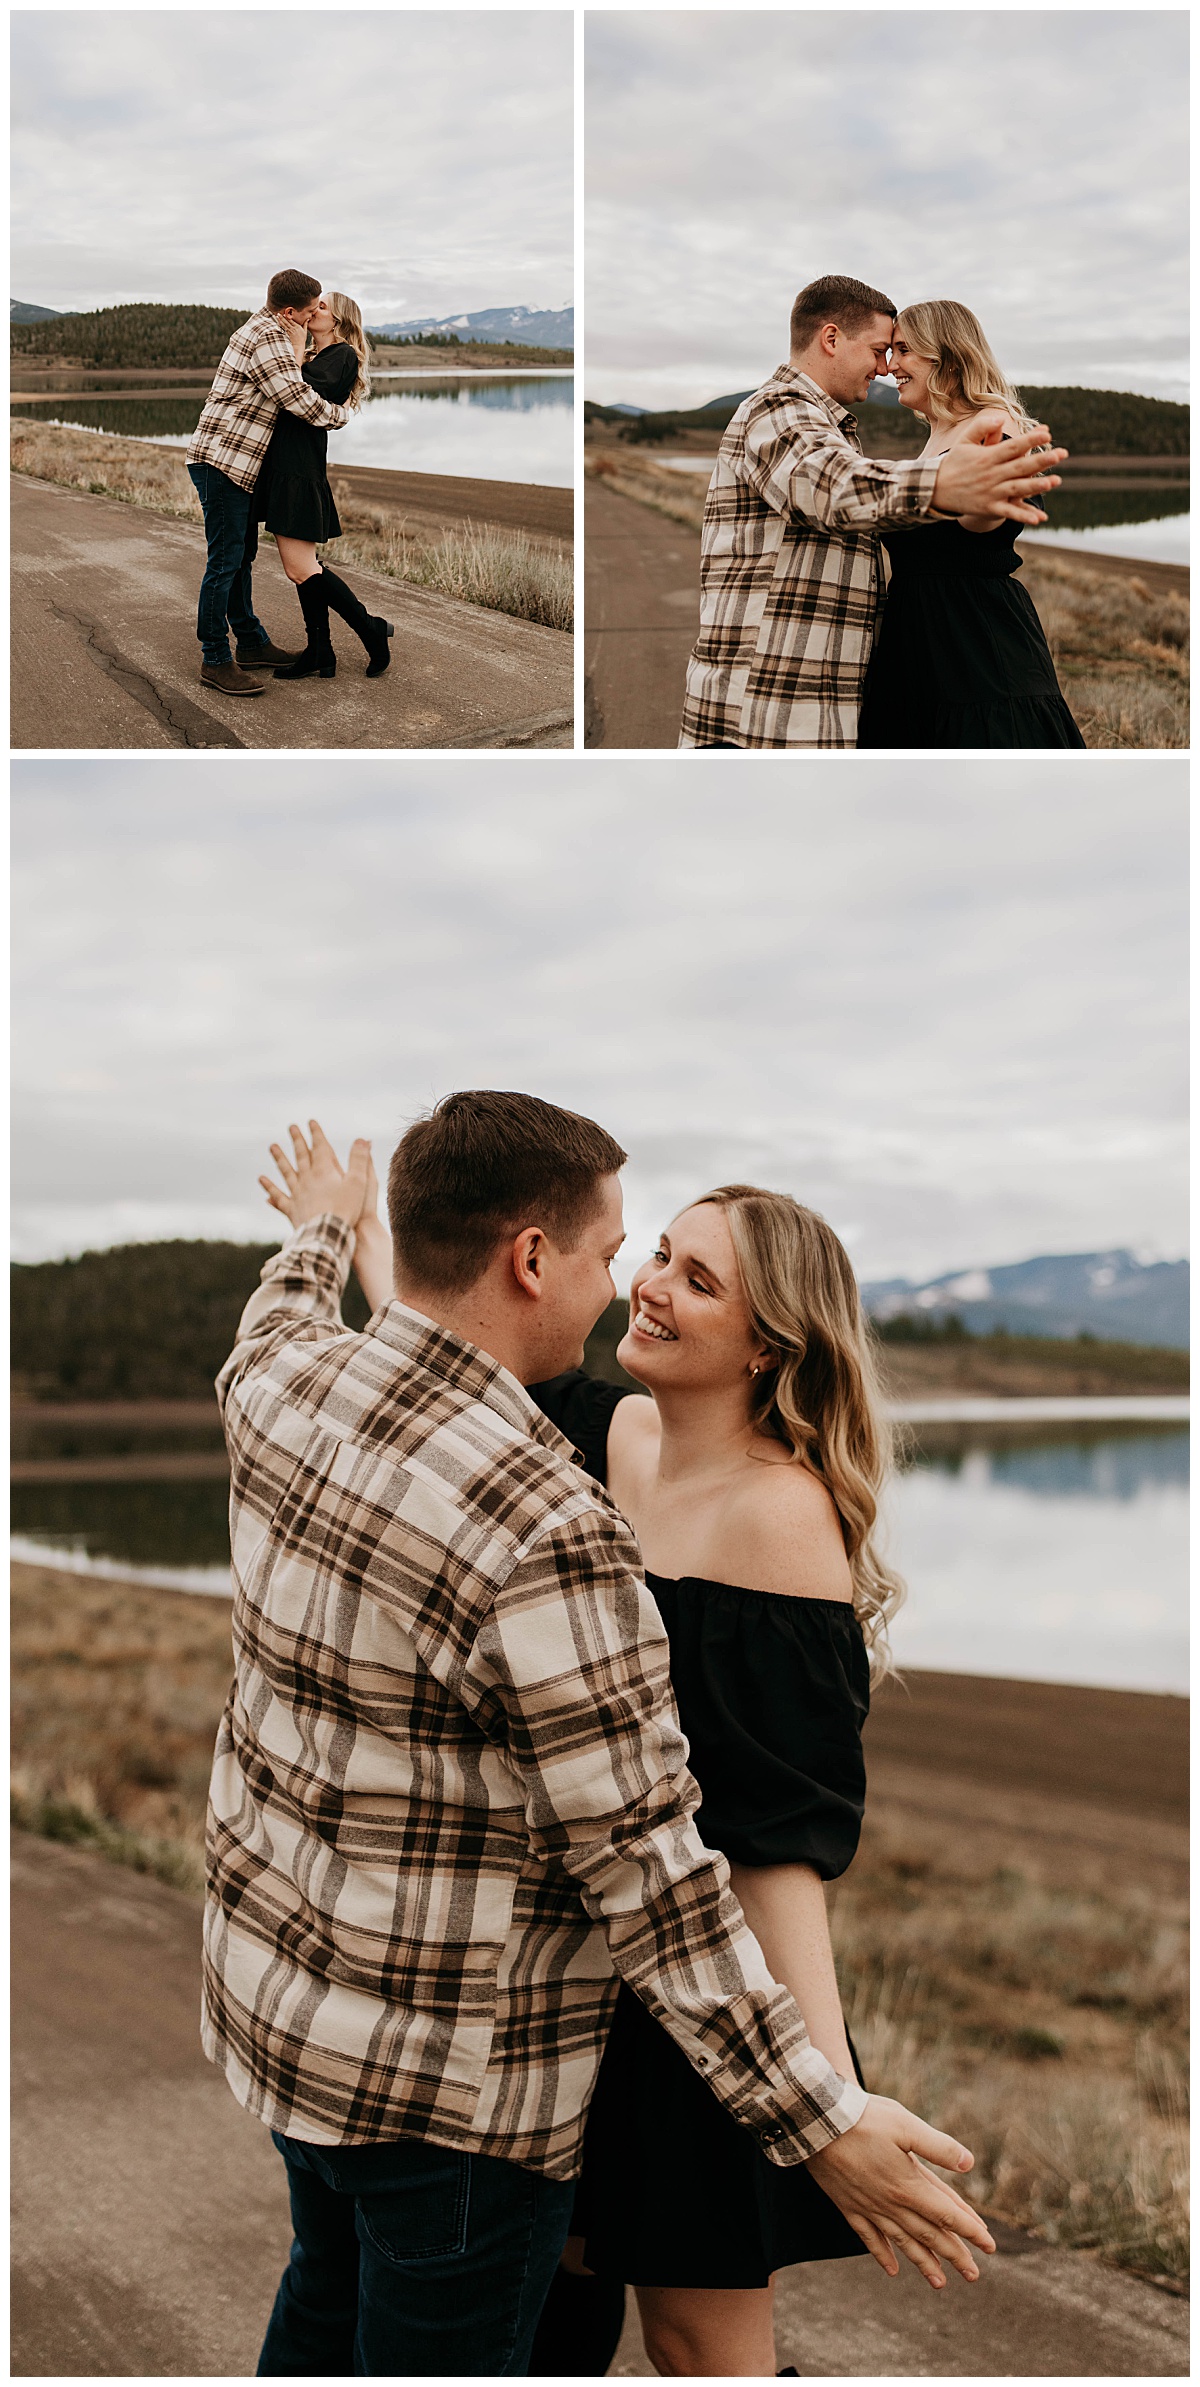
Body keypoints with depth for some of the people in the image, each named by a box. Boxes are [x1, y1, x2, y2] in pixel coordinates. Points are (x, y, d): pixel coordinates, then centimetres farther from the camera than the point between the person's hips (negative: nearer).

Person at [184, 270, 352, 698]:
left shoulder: (265, 330, 18)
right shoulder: (268, 340, -16)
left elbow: (288, 387, 30)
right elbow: (300, 400, -17)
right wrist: (339, 414, -1)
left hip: (237, 465, 11)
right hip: (222, 461, -11)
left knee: (242, 556, 17)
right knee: (225, 562, -8)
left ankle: (251, 644, 27)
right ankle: (215, 661, -5)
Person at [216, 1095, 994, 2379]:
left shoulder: (285, 1380, -7)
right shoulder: (550, 1534, -30)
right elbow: (641, 1865, -26)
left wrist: (319, 1234, 43)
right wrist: (822, 2124, -17)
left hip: (272, 1983, 8)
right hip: (446, 2078, -8)